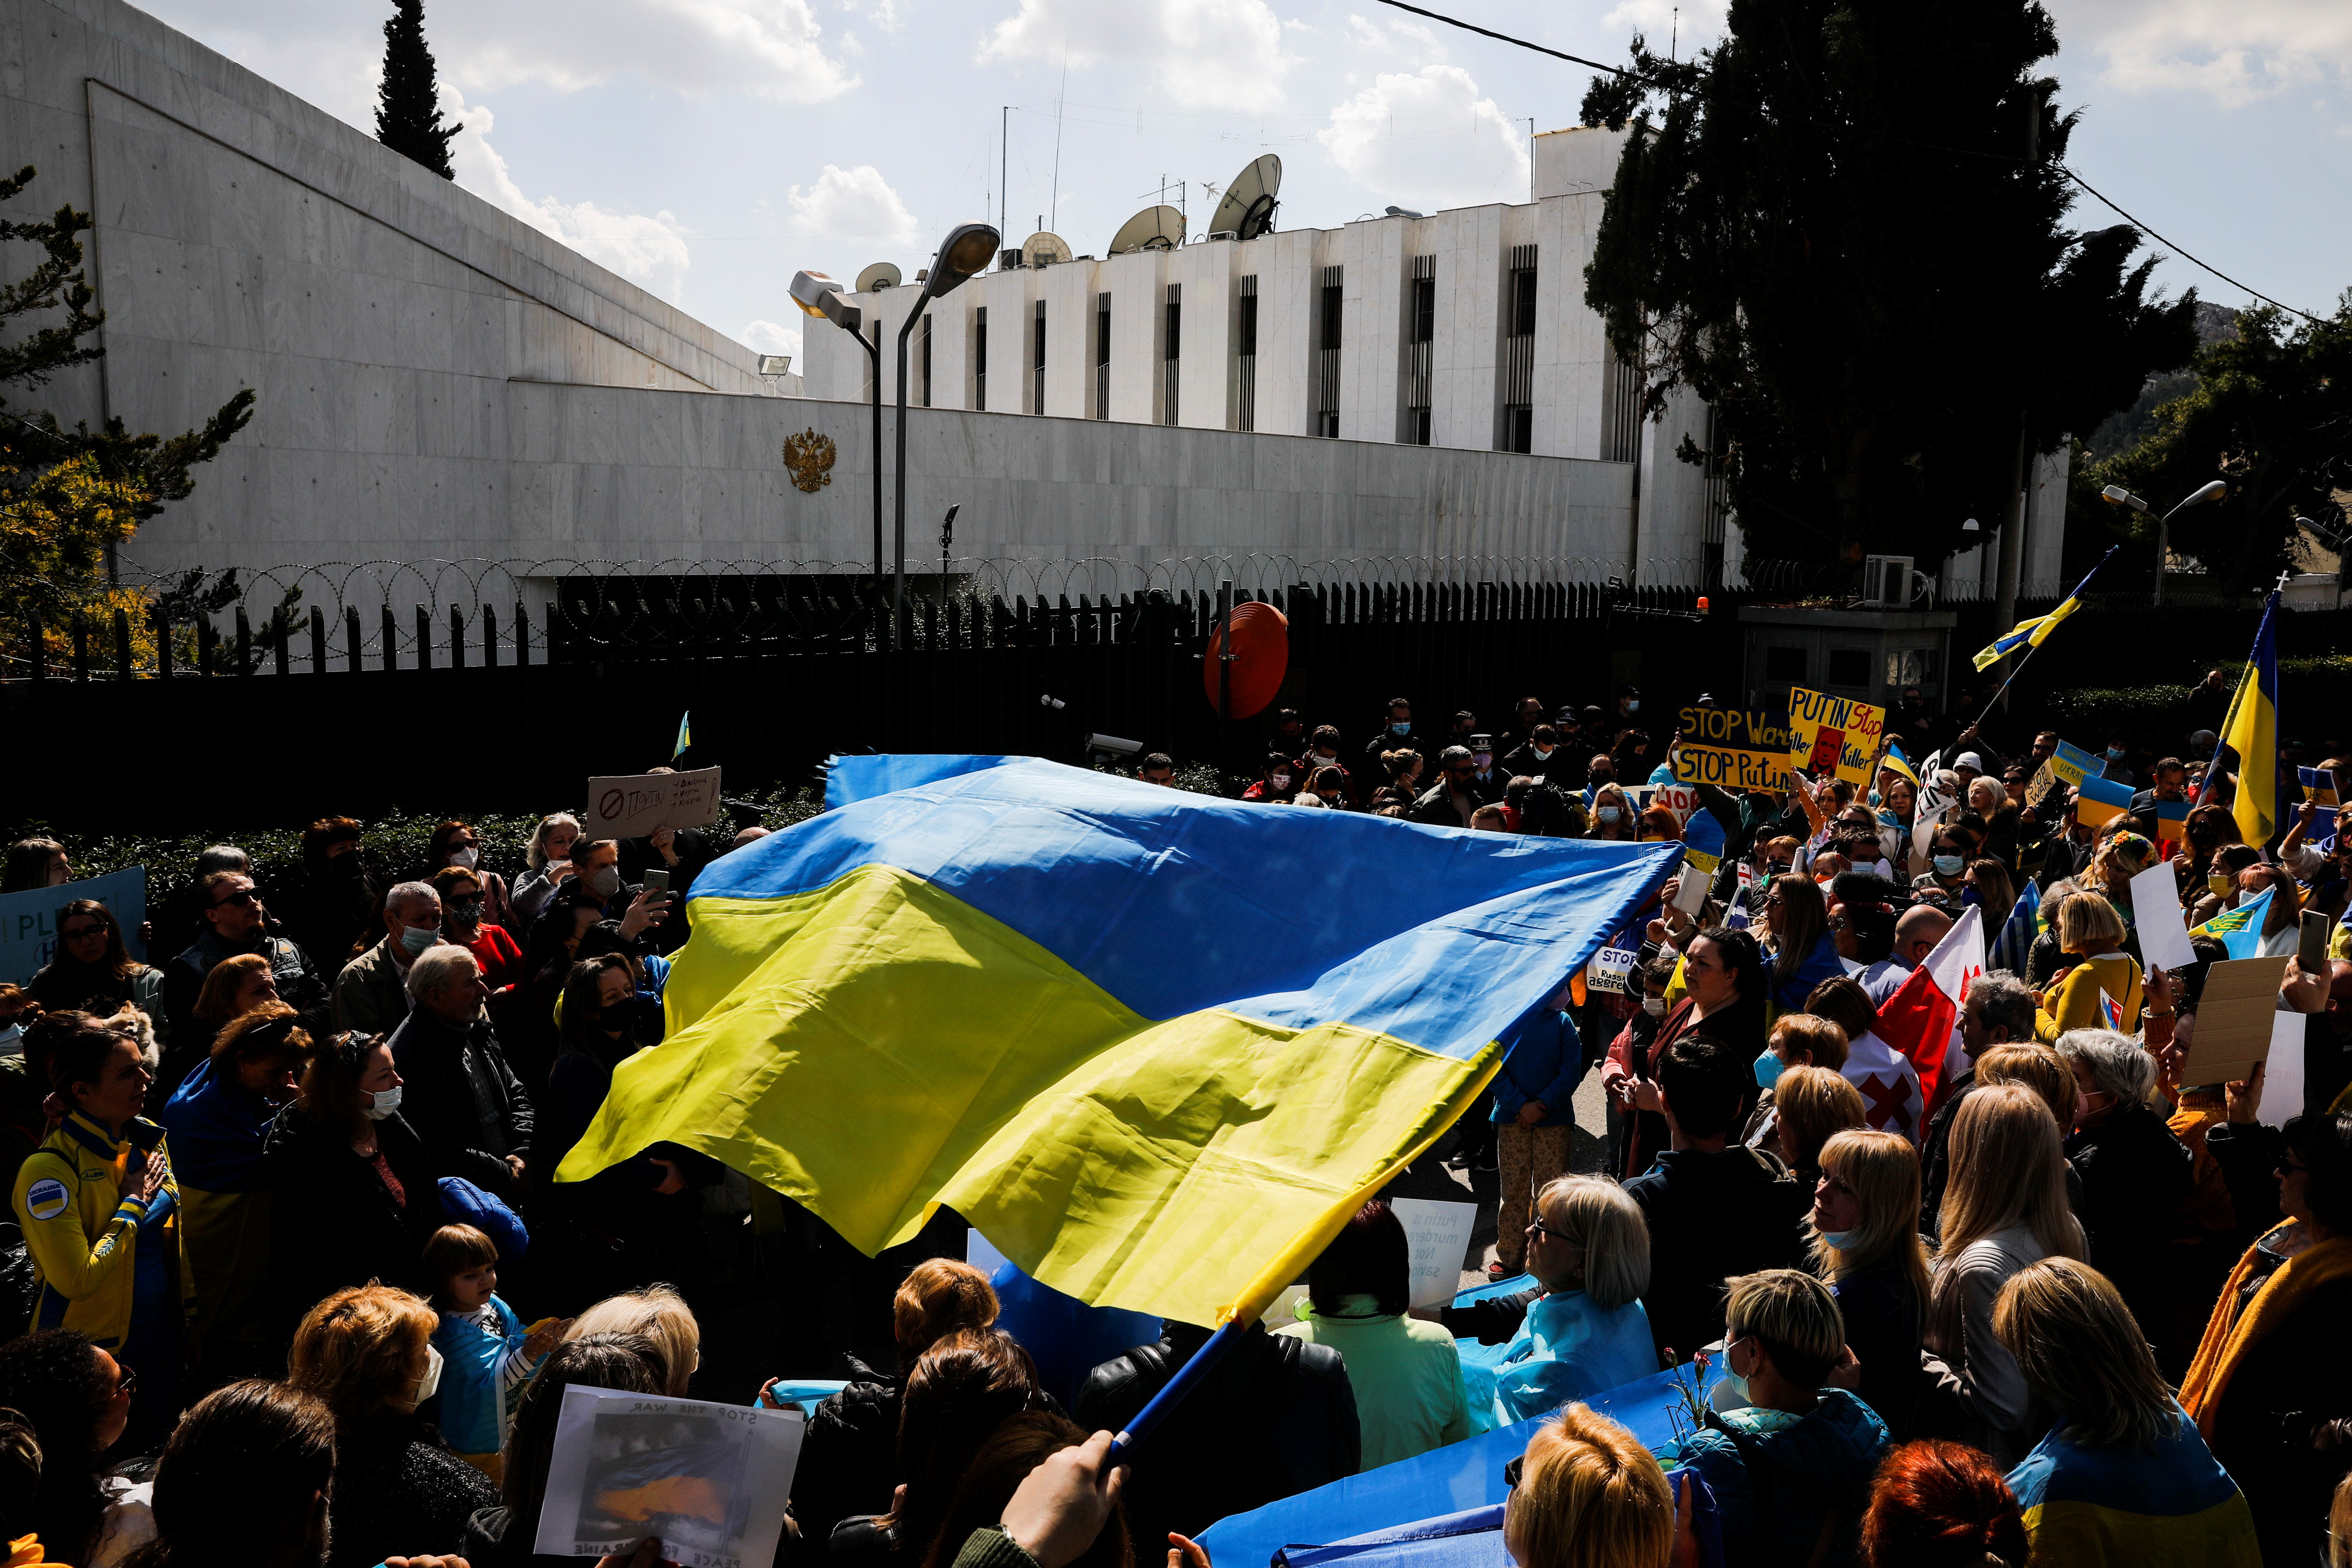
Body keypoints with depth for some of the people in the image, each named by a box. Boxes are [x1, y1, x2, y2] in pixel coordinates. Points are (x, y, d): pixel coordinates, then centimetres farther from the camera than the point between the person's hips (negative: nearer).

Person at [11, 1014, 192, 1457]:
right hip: (91, 1353, -6)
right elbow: (76, 1280, -26)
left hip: (162, 1340, 6)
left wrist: (189, 1313, 12)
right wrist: (134, 1204, -19)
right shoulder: (50, 1168, -20)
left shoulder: (149, 1139, 2)